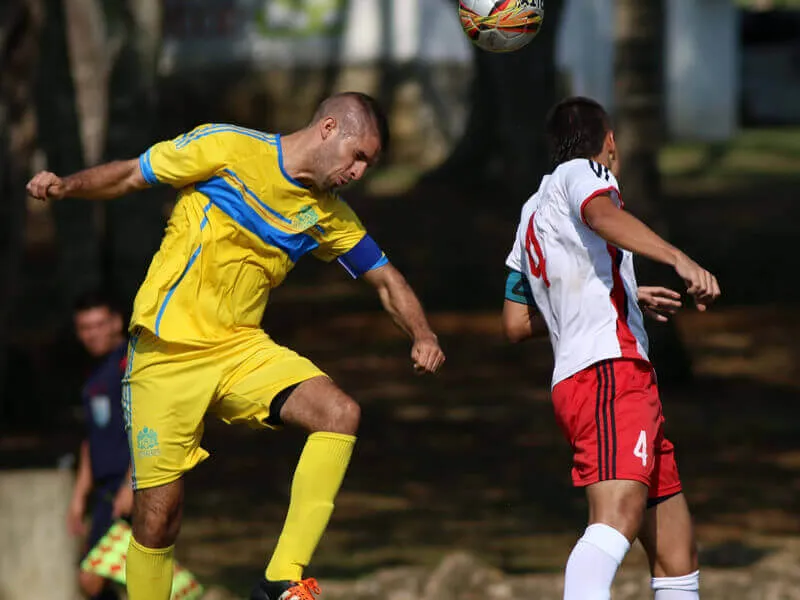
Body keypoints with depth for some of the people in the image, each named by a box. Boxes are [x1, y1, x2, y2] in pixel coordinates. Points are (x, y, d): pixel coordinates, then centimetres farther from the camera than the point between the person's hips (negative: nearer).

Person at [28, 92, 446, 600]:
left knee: (340, 414, -21)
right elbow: (129, 176, 0)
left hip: (241, 349, 4)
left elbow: (386, 279, 16)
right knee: (158, 515, -6)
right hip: (167, 353, -4)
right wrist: (67, 185, -18)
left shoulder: (327, 215, 8)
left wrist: (423, 336, -3)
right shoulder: (228, 148, -7)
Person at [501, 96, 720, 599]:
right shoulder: (582, 173, 5)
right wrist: (680, 259, -34)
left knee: (676, 553, 8)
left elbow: (517, 323, 34)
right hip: (610, 371, -10)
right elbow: (602, 216, -20)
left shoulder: (534, 214, 29)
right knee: (618, 520, -31)